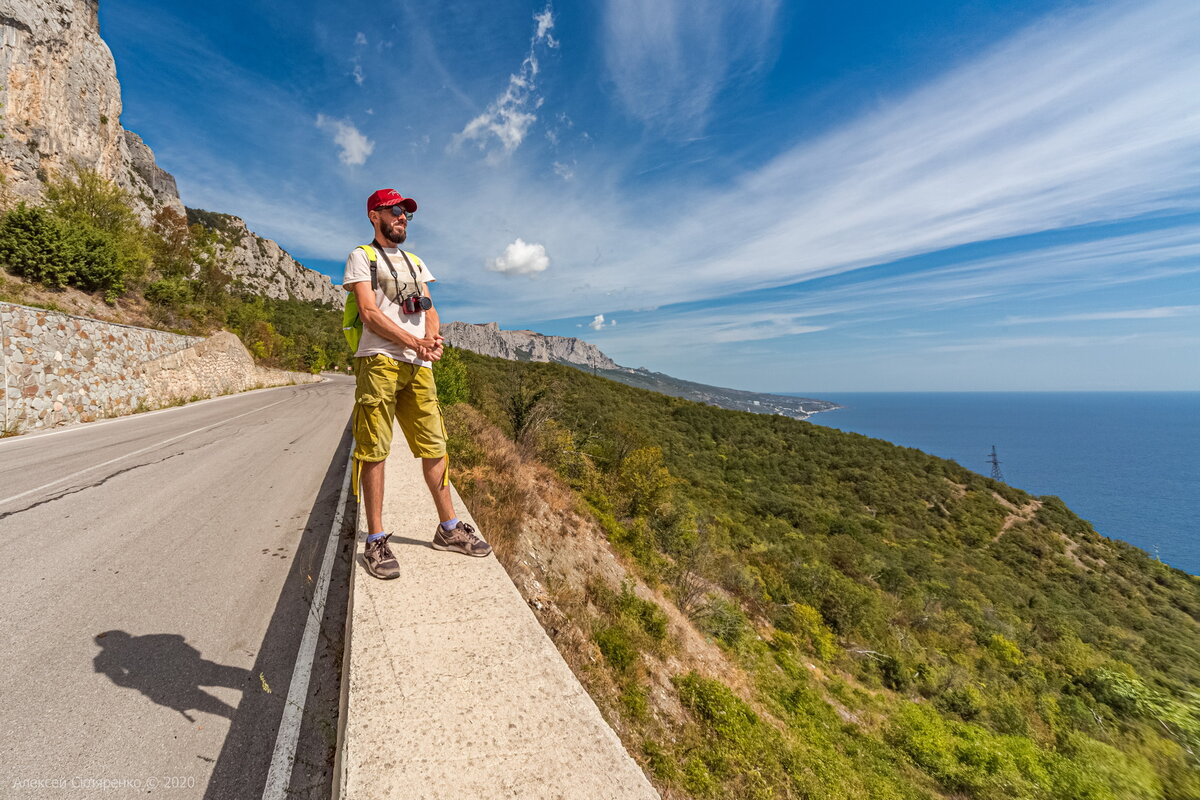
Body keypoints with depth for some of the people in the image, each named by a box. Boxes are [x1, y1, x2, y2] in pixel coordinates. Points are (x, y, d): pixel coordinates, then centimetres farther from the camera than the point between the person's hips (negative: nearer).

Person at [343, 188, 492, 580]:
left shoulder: (416, 262, 25)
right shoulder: (361, 257, 6)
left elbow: (430, 310, 16)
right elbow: (369, 313, -6)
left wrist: (432, 337, -6)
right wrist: (415, 342, -13)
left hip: (418, 367, 6)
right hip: (379, 361, -5)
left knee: (434, 446, 5)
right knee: (374, 450, -4)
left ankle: (449, 528, 14)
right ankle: (376, 540, 4)